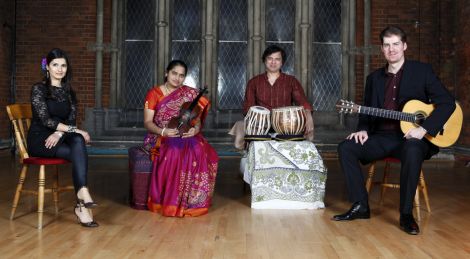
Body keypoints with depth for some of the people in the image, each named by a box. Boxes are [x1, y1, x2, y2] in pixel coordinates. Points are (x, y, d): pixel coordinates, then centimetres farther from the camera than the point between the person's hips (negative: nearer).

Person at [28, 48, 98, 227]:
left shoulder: (69, 92, 15)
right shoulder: (38, 89, -3)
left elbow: (72, 120, 5)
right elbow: (45, 119, -14)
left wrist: (60, 133, -18)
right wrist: (75, 130, -20)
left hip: (60, 138, 4)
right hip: (40, 140, -4)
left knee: (78, 141, -33)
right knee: (80, 153, -30)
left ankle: (81, 203, -42)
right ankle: (83, 200, -33)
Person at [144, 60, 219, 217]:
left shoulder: (190, 94, 10)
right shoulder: (154, 93, 4)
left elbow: (198, 120, 6)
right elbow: (147, 122, -2)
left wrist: (195, 129, -18)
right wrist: (163, 131, -22)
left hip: (186, 136, 2)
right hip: (161, 137, -2)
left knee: (199, 151, -30)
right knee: (175, 151, -36)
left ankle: (192, 201, -19)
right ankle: (169, 200, -22)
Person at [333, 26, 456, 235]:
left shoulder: (422, 71, 2)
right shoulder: (374, 78, 14)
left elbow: (447, 103, -6)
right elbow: (366, 112, 16)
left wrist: (423, 129, -18)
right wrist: (363, 130, -7)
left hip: (411, 137, -4)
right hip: (382, 137, 4)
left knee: (412, 151, -38)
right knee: (346, 147, -17)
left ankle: (406, 213, -23)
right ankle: (360, 206, -9)